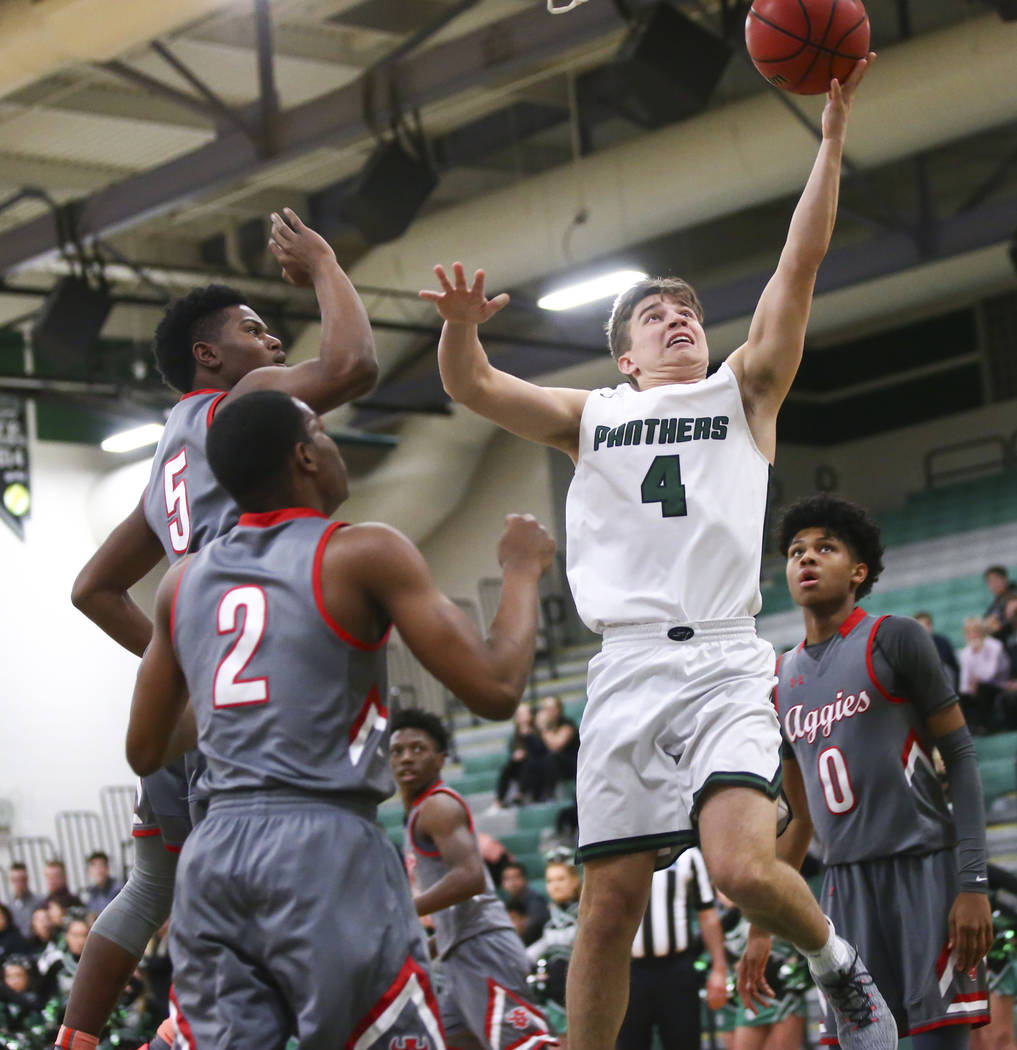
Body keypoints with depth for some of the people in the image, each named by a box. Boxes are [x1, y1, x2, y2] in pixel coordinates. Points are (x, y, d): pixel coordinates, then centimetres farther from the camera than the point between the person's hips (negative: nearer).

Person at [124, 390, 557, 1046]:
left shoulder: (184, 581, 14)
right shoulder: (364, 555, -3)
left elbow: (144, 754, 21)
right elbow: (494, 690, -7)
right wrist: (523, 570, 9)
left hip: (212, 855, 6)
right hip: (328, 849, -5)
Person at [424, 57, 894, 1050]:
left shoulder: (744, 392, 14)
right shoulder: (592, 419, 18)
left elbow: (797, 268, 4)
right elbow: (471, 385, 8)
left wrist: (831, 133, -4)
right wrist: (460, 325, -15)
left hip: (725, 665, -2)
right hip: (627, 669, 2)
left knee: (744, 865, -22)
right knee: (610, 904, 0)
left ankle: (839, 966, 7)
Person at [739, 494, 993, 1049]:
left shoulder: (893, 639, -1)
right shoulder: (782, 681, 15)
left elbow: (961, 757, -5)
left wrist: (974, 883, -15)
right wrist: (761, 930, 17)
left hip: (925, 871, -5)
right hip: (846, 884, 5)